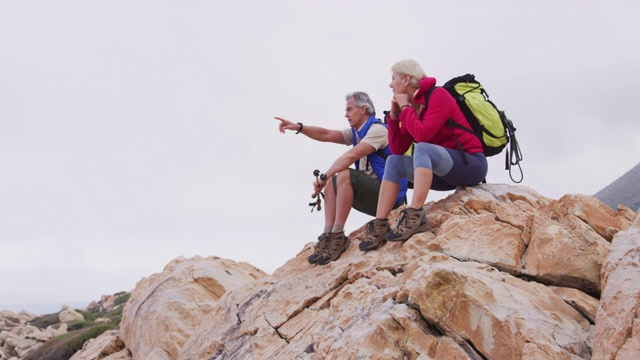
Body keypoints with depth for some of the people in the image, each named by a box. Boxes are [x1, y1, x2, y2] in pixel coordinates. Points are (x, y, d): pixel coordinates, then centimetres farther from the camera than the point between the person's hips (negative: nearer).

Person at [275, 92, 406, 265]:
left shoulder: (377, 129, -13)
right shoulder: (356, 133, 15)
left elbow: (351, 156, -23)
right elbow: (327, 135, 7)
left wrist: (323, 177, -20)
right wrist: (298, 127, -5)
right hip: (371, 194, 10)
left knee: (345, 175, -27)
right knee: (332, 182, 5)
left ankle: (338, 237, -23)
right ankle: (328, 236, -8)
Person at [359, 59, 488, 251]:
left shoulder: (438, 95, -11)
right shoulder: (412, 107, 12)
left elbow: (423, 134, -25)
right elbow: (397, 150, 7)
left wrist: (405, 107, -11)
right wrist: (394, 115, 1)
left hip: (471, 164, -8)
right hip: (447, 174, 8)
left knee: (422, 148, -32)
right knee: (393, 161, -3)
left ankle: (415, 216, -40)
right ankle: (379, 226, -15)